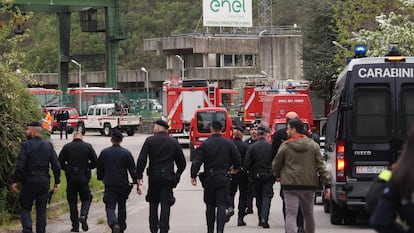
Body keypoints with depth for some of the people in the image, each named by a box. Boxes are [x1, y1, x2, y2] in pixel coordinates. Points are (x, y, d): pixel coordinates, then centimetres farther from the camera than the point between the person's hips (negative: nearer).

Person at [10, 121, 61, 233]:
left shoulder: (26, 145, -10)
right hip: (44, 182, 4)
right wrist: (57, 181, 7)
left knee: (25, 208, 5)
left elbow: (20, 166, -15)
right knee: (41, 210, 11)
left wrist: (15, 181, -9)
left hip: (29, 182, -3)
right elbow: (56, 165, 1)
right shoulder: (48, 145, 3)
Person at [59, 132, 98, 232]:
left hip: (71, 177, 0)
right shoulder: (88, 146, 1)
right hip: (84, 177, 0)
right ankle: (83, 215, -13)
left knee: (72, 201, 8)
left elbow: (60, 162, -3)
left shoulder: (66, 147, 1)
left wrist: (68, 169, 12)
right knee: (86, 198, 14)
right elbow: (95, 162, -2)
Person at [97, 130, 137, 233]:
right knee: (122, 207, 17)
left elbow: (99, 168, 10)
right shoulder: (126, 153, -3)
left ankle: (114, 224, -29)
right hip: (123, 185, 1)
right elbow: (133, 169, -3)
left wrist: (101, 178, 28)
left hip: (110, 185, -1)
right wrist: (136, 182, 4)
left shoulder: (104, 152, 0)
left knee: (110, 207, -2)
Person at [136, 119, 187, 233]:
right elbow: (182, 163, 8)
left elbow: (141, 160, -9)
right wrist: (177, 176, 22)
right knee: (165, 205, 1)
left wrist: (139, 177, -5)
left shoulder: (150, 140, -2)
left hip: (153, 177, 0)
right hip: (168, 176, 0)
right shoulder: (174, 142, 4)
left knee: (153, 203, 14)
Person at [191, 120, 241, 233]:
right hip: (223, 178, 0)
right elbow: (237, 159, 6)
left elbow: (197, 161, -11)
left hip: (209, 178, 0)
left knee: (210, 205, 12)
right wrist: (235, 168, 27)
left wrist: (193, 176, -3)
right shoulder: (229, 143, -2)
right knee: (221, 205, 0)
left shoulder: (205, 144, -7)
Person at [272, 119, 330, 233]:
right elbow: (321, 166, 0)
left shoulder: (285, 146, -3)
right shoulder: (313, 145, 3)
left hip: (290, 185, -3)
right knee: (308, 214, 18)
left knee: (291, 214, -7)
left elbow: (275, 165, 6)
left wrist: (278, 176, 27)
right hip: (309, 185, 3)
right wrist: (327, 184, 2)